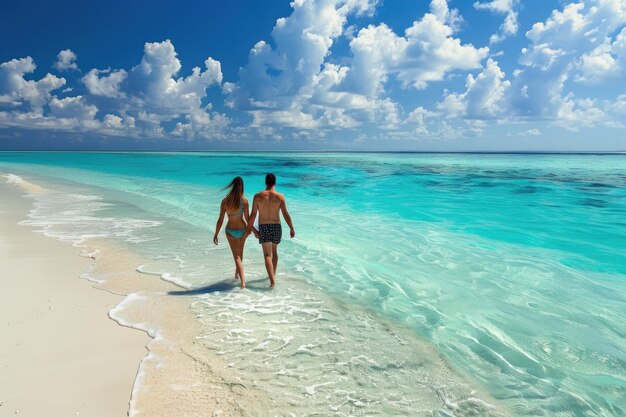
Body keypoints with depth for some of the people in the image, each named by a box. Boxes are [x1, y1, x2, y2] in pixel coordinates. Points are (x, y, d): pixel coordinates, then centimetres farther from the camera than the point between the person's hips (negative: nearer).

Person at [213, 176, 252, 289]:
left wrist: (216, 234, 4)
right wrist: (254, 230, 5)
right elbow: (248, 219, -10)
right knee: (240, 252, 26)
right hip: (242, 230, 0)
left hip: (230, 231, 0)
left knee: (236, 256, 6)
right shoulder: (244, 201, -16)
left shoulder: (225, 201, -12)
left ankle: (243, 281, -4)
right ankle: (236, 274, 42)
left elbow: (220, 220, -8)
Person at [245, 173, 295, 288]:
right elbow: (285, 214, -9)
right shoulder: (280, 196, -7)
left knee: (267, 255, -1)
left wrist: (249, 228, 6)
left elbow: (253, 215, -5)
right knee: (274, 251, 23)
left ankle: (272, 280, -15)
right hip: (276, 227, 1)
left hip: (263, 228, -1)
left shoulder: (258, 196, -6)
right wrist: (292, 228, 0)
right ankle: (273, 275, 33)